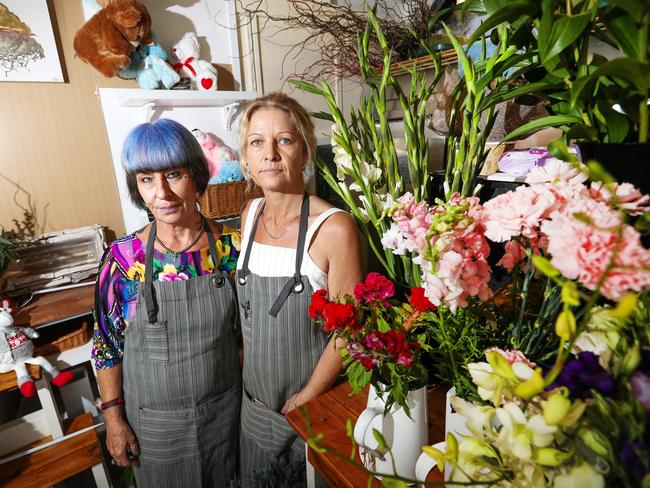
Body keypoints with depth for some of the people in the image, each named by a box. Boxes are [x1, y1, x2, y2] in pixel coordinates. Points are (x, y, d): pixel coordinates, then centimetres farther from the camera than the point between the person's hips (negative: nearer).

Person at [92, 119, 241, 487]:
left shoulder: (232, 246, -15)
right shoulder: (123, 259, -17)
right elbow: (108, 345, -6)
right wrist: (114, 419, -2)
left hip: (225, 406, 1)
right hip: (155, 416, 0)